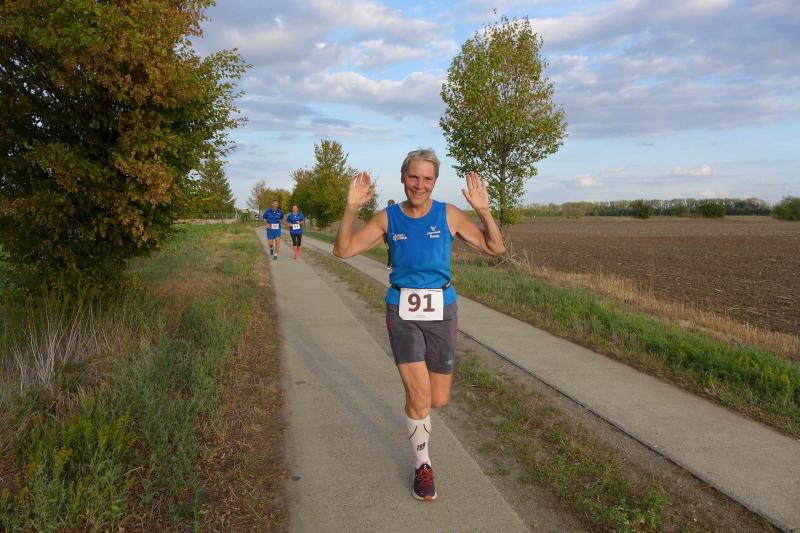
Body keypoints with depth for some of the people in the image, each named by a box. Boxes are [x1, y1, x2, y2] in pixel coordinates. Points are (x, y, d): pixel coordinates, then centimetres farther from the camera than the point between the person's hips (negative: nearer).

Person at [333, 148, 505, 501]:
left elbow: (495, 248, -3)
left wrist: (483, 210, -18)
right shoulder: (388, 218, -2)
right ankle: (422, 465, 18)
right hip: (402, 312, -1)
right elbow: (342, 251, -5)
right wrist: (351, 208, -18)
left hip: (441, 312, 1)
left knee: (438, 400, 7)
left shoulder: (448, 215, -3)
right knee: (419, 395, -8)